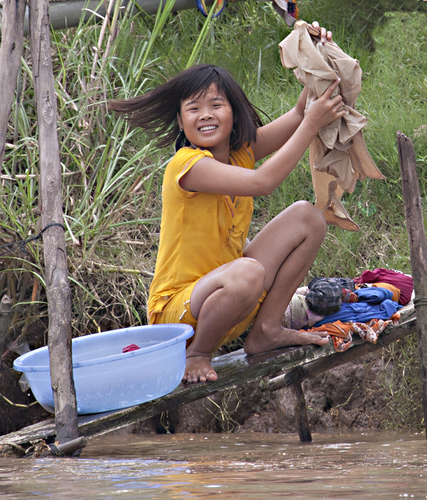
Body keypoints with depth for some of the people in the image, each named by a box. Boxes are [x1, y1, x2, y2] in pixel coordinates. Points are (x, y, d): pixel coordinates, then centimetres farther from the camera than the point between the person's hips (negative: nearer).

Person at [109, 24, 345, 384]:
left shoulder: (240, 151, 3)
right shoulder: (186, 165, -21)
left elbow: (298, 117, -2)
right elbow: (262, 182, -31)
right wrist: (312, 123, -27)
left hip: (225, 294, 8)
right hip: (178, 310, -8)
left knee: (307, 218, 1)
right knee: (246, 273, -40)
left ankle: (266, 331, 5)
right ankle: (197, 354, -13)